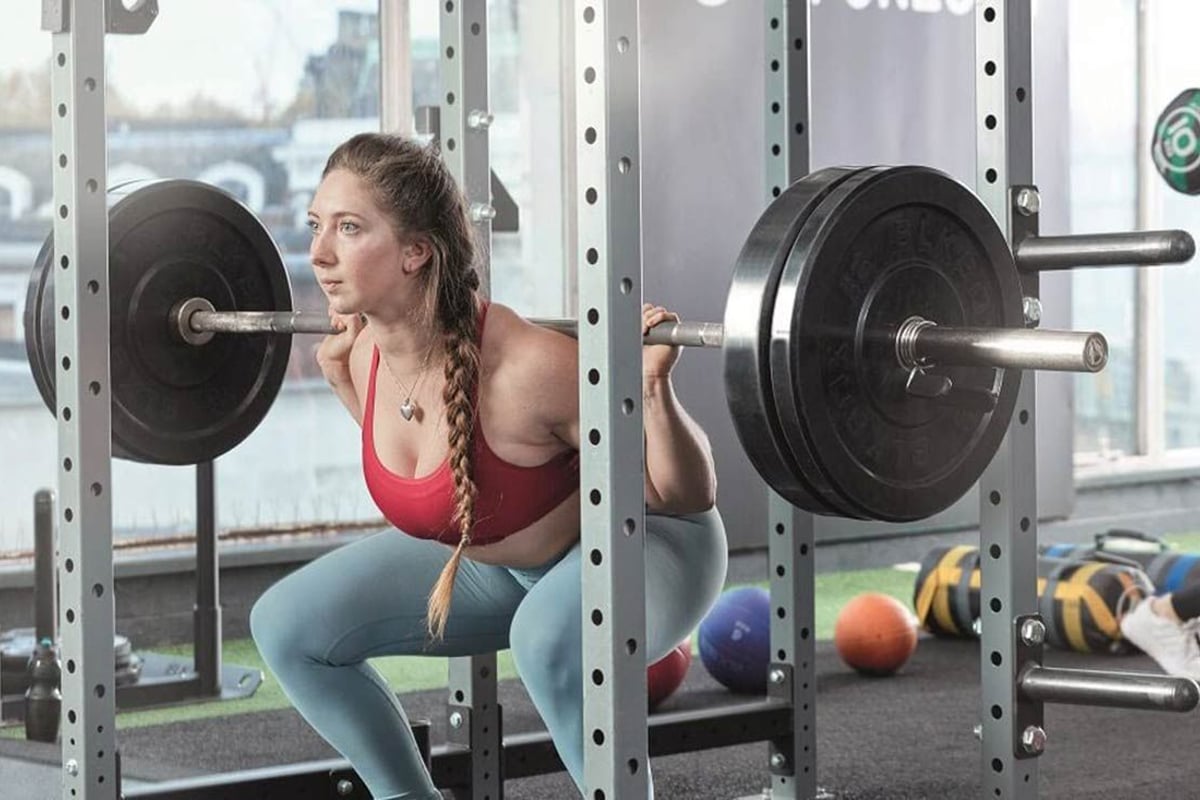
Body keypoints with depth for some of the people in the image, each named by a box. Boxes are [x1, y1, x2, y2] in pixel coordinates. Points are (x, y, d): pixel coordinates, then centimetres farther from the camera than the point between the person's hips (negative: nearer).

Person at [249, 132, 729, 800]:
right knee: (288, 625, 1)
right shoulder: (368, 356, -14)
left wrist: (653, 389, -40)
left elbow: (688, 498, -24)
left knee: (548, 638, -40)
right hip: (491, 557, 7)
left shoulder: (527, 367, -36)